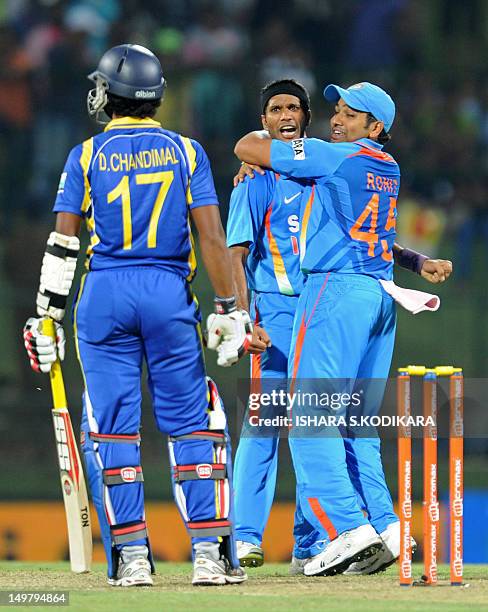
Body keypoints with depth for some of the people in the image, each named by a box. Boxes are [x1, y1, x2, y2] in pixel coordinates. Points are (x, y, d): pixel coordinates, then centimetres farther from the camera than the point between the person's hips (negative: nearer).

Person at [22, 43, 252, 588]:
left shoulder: (87, 156, 2)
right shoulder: (185, 151, 4)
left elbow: (63, 244, -1)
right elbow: (211, 236, -2)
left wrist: (48, 316, 3)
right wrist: (229, 311, 0)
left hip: (104, 297, -1)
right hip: (170, 296, 1)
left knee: (112, 427, 4)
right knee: (190, 423, 4)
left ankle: (131, 556, -1)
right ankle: (210, 552, -3)